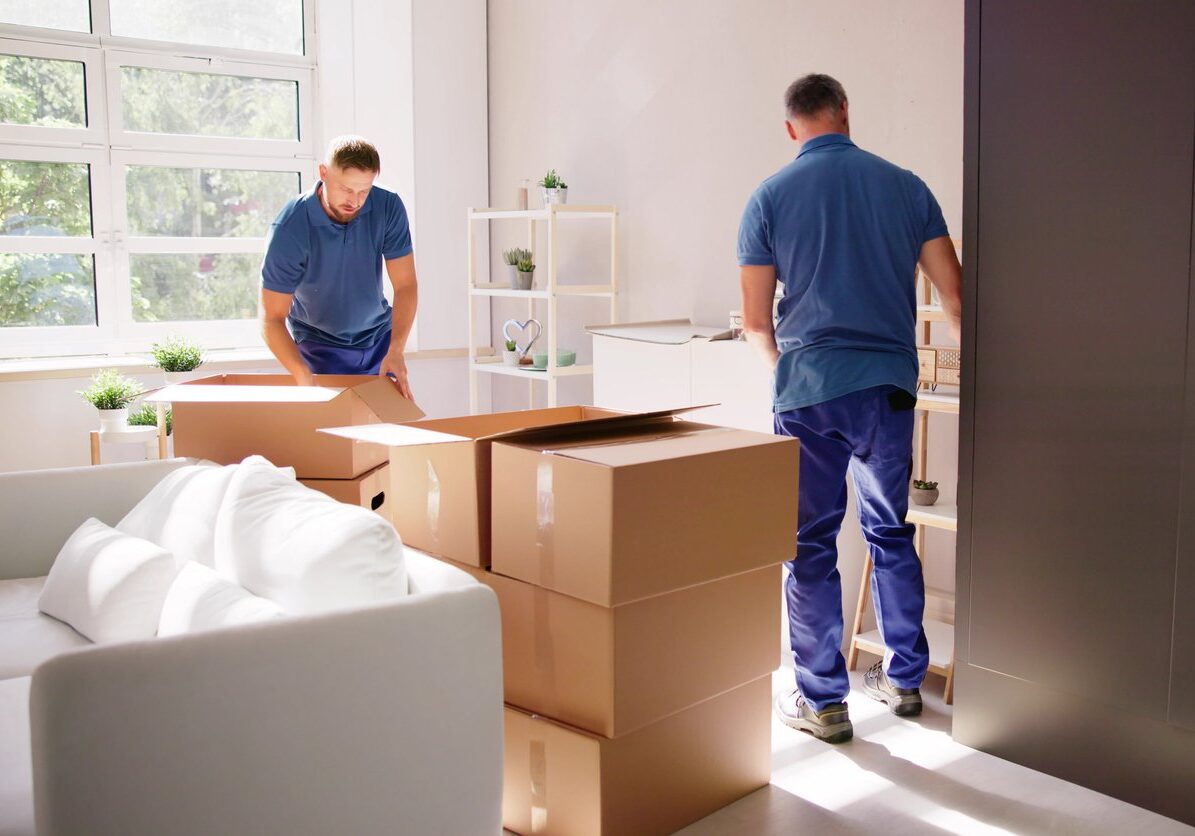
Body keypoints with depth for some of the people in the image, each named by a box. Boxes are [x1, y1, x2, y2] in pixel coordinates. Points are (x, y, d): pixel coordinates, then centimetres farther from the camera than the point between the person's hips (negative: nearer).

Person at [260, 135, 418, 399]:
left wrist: (396, 351, -28)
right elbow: (272, 318, -23)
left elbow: (405, 285, -14)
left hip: (380, 337, 3)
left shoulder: (388, 207, -17)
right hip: (320, 344, -3)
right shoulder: (289, 228, -25)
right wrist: (303, 377, -38)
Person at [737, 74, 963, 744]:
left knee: (810, 545, 6)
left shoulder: (770, 198, -1)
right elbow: (955, 296, 5)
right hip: (889, 386, 3)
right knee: (892, 534, 18)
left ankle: (823, 701, 12)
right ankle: (905, 678, 29)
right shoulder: (907, 187, 5)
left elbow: (756, 321, 0)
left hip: (808, 390, -3)